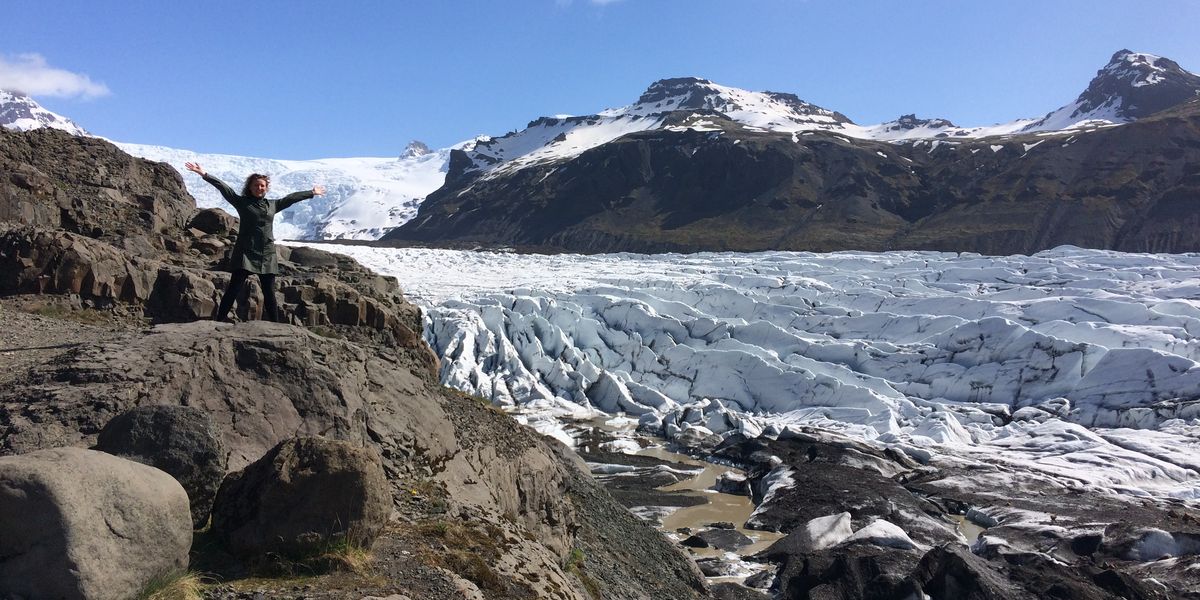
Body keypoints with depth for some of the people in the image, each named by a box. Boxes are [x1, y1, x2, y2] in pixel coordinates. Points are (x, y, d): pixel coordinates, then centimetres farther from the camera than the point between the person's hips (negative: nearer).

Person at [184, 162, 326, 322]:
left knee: (269, 293, 6)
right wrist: (204, 174, -11)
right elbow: (223, 188, -3)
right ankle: (219, 320, -5)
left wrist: (312, 193, 34)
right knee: (234, 289, -8)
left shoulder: (272, 205, 15)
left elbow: (292, 198, 24)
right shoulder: (242, 202, 5)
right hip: (246, 252, -3)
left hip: (267, 255, 3)